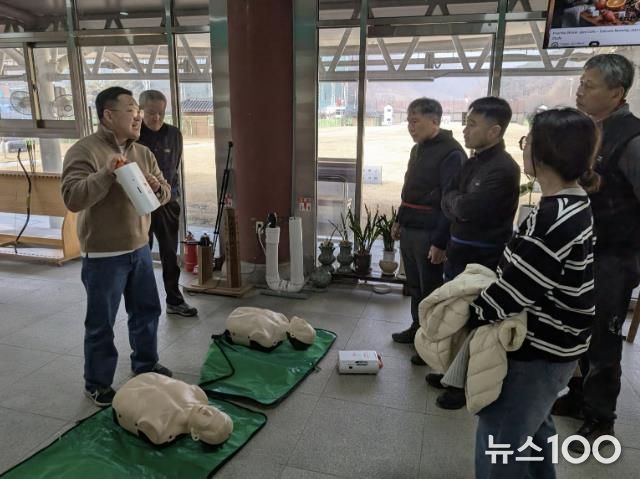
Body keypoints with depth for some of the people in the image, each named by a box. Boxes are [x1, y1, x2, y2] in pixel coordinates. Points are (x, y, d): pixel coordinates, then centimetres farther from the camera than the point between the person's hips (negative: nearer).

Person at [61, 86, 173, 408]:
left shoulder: (143, 152, 7)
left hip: (139, 249, 7)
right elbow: (72, 198, -24)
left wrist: (158, 187, -12)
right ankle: (97, 385, 25)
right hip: (103, 256, -6)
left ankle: (145, 365, 40)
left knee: (147, 311, 19)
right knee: (101, 324, 6)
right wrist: (107, 172, -30)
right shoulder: (84, 150, -14)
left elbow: (164, 194, 11)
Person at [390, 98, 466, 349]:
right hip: (409, 231, 8)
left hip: (429, 234, -8)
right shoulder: (418, 149, 13)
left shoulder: (451, 153, -16)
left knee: (431, 291, 3)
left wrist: (440, 242, -21)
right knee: (415, 286, 18)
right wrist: (400, 221, 21)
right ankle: (418, 328, 34)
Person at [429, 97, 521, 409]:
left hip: (483, 258, -9)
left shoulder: (503, 169, -19)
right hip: (461, 251, 9)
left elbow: (467, 208, -26)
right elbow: (448, 204, 9)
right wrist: (458, 204, -11)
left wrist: (454, 200, -7)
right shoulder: (473, 162, 9)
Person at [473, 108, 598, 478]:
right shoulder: (575, 204, 4)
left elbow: (514, 291, -25)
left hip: (537, 351, -10)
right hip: (553, 343, 10)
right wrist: (485, 288, 10)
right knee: (533, 427, 28)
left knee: (500, 439, 7)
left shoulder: (553, 219, -28)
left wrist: (466, 316, -10)